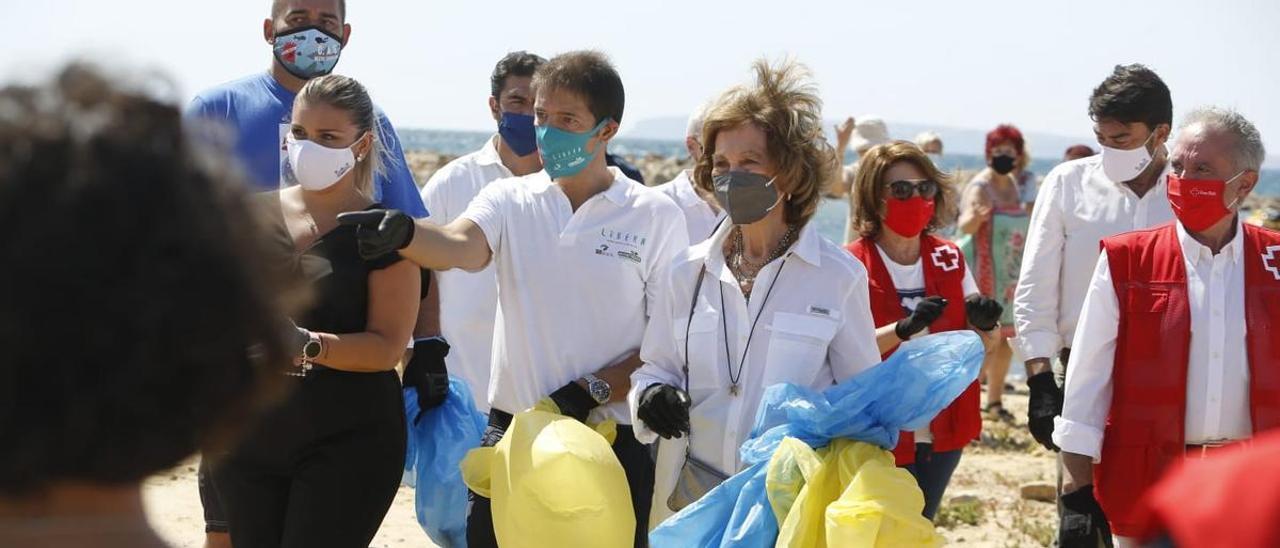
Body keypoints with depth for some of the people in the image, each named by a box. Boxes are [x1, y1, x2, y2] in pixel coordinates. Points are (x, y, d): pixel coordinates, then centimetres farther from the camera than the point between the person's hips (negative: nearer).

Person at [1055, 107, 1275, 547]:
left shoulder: (1272, 262, 1)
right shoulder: (1126, 262, -4)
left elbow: (1270, 380, 7)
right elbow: (1087, 380, -3)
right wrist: (1077, 493, -6)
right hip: (1146, 488, -1)